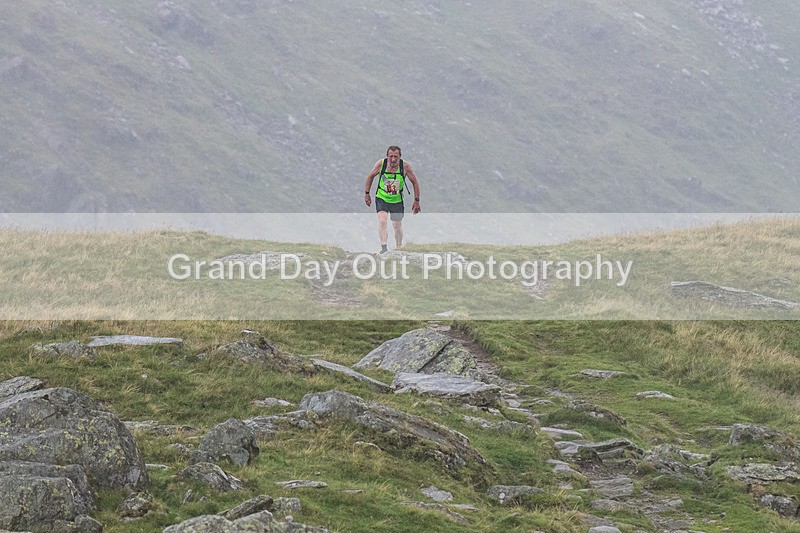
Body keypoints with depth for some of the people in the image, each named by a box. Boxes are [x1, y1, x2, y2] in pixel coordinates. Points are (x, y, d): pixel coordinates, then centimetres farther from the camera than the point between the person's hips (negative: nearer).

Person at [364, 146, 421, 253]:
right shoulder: (381, 164, -16)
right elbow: (370, 177, 2)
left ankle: (399, 248, 33)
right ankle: (384, 247, -24)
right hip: (381, 198, -1)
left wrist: (416, 201, -7)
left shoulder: (405, 166, -17)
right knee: (382, 220, -23)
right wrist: (367, 194, 3)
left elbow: (415, 182, -6)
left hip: (397, 201, 1)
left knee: (397, 226, 11)